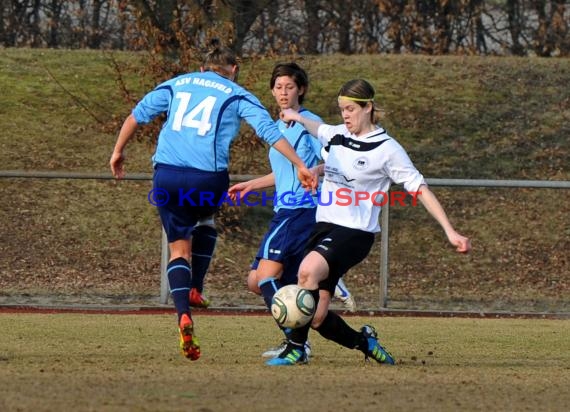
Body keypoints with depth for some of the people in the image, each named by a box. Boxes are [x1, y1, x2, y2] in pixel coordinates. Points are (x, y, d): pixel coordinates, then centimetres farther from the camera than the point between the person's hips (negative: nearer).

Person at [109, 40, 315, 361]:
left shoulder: (177, 84, 20)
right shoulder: (236, 95, 12)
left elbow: (138, 114, 17)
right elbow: (270, 131, 1)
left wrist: (118, 152, 27)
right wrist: (300, 166, 0)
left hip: (167, 175, 1)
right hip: (208, 178, -1)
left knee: (179, 248, 11)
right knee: (204, 220, 33)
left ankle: (184, 314, -9)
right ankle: (195, 291, 24)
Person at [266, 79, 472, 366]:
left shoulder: (386, 149, -7)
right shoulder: (336, 136, 10)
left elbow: (419, 189, -8)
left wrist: (450, 231, -11)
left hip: (356, 232, -6)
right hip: (325, 227, 6)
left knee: (309, 269, -34)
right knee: (317, 318, -2)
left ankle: (295, 348, -25)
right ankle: (366, 343, 25)